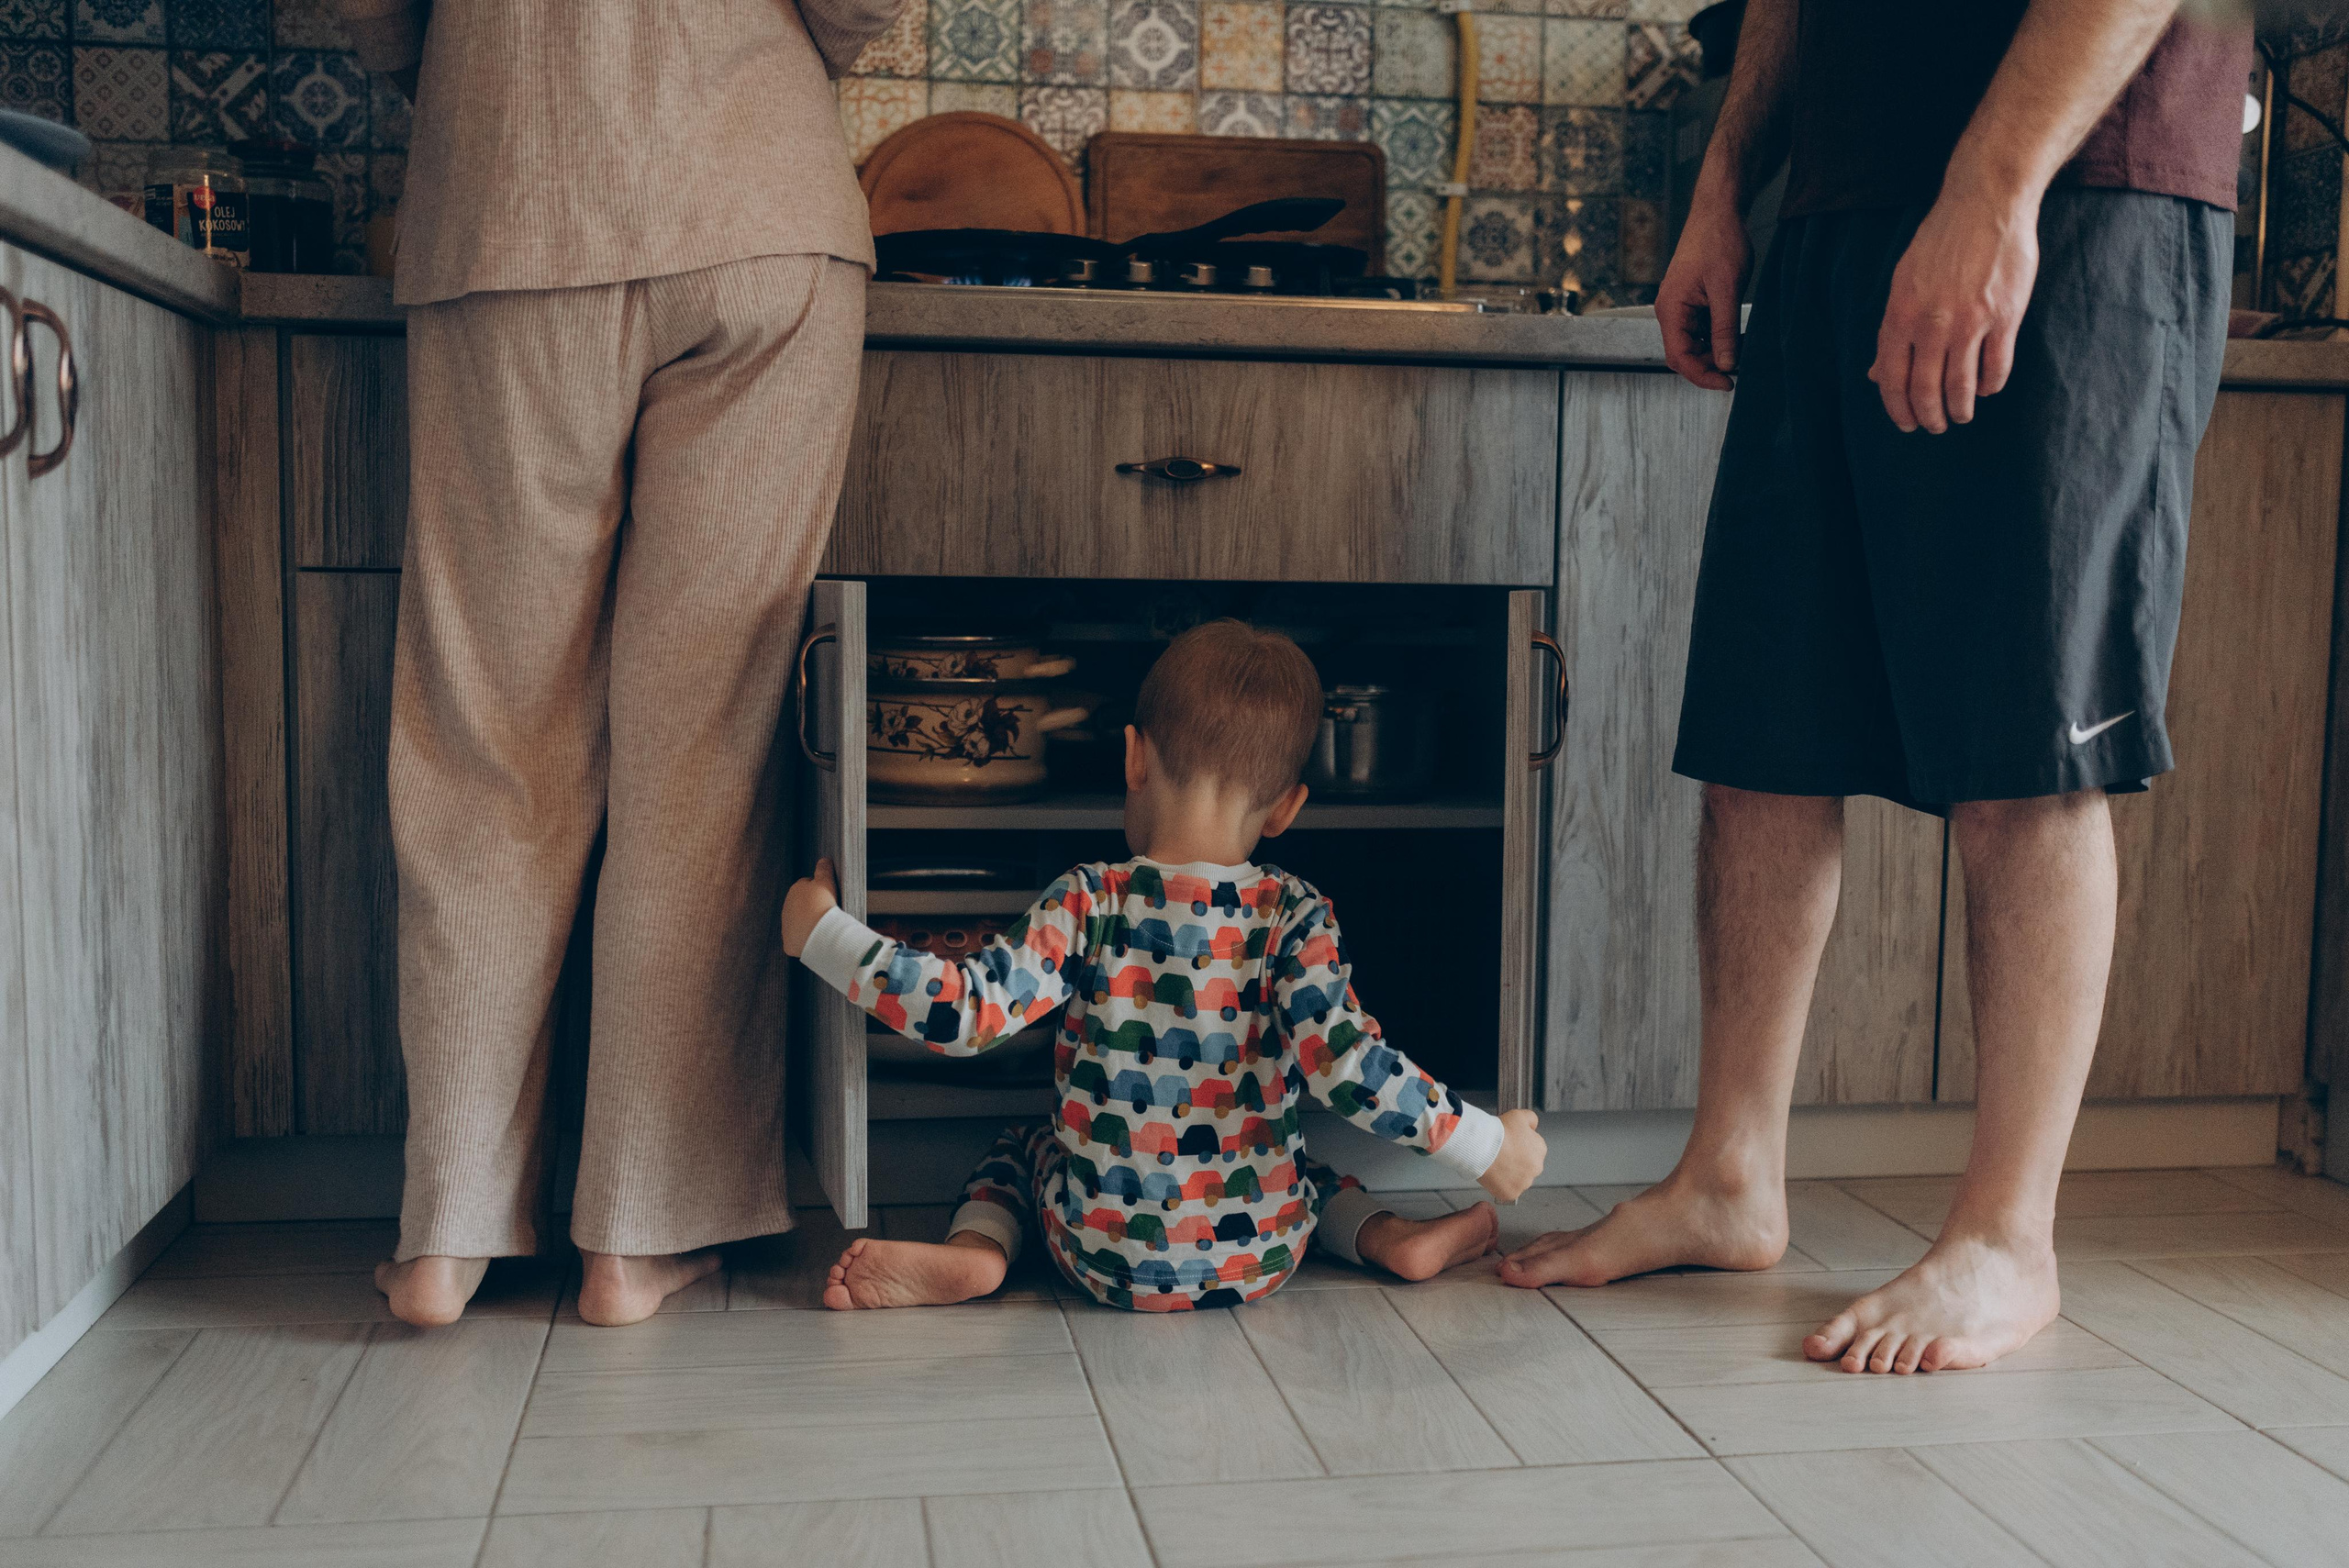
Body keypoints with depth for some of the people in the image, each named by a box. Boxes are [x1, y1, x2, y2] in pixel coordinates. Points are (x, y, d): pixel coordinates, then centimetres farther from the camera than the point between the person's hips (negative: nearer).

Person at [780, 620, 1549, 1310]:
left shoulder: (1087, 904, -13)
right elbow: (1340, 1059, -20)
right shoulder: (1295, 914, -11)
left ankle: (973, 1251, 1)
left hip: (1107, 1257, -1)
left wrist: (822, 931, -7)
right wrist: (1486, 1145, -10)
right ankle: (1388, 1237, 10)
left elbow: (967, 1012, -16)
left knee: (1022, 1144, 28)